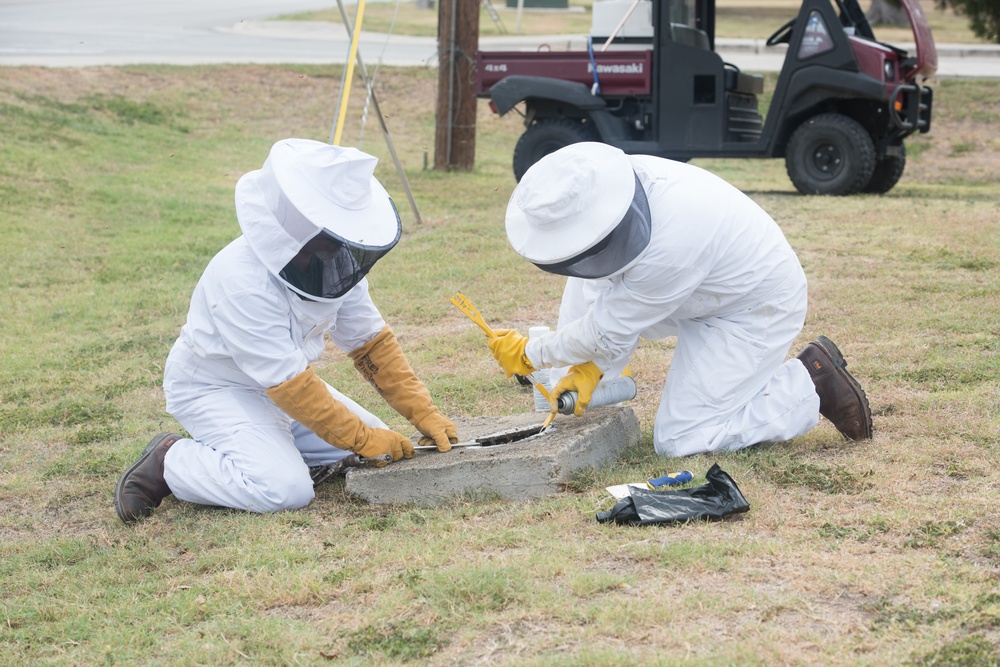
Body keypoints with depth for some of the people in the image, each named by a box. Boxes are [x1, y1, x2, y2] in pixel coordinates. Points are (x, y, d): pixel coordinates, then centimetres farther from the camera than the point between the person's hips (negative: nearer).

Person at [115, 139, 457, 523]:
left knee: (373, 443, 3)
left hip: (282, 383, 9)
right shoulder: (242, 279, -34)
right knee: (285, 489, -29)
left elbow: (371, 342, 1)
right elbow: (290, 386, -31)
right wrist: (367, 440, -26)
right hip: (213, 388, -9)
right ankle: (169, 463, -8)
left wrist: (424, 415, -7)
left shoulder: (337, 266, -10)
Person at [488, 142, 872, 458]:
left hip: (758, 310, -8)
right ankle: (567, 411, 7)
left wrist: (529, 355, -13)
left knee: (678, 440, -10)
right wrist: (589, 369, -9)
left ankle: (810, 385, -1)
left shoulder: (669, 245, -40)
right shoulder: (613, 189, -19)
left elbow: (608, 331, -26)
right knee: (587, 282, -2)